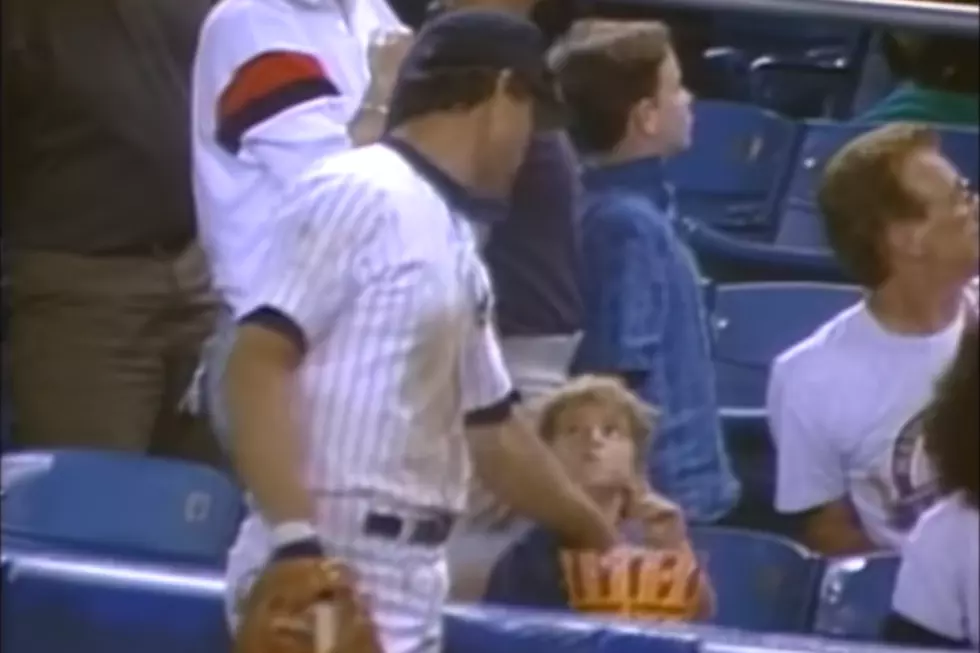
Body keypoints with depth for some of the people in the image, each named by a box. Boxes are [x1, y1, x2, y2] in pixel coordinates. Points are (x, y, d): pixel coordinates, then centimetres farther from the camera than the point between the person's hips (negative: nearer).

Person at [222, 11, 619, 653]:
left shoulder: (456, 246, 18)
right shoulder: (357, 193, -8)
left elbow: (493, 431, 29)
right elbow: (258, 365, -15)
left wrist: (607, 542, 40)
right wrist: (293, 540, -23)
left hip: (409, 579, 10)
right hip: (324, 567, -10)